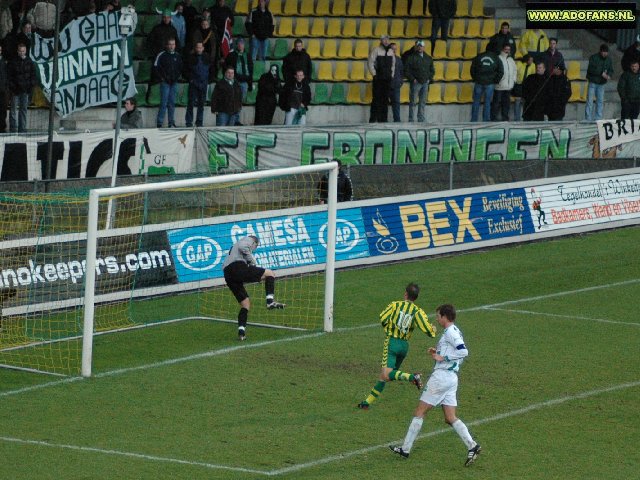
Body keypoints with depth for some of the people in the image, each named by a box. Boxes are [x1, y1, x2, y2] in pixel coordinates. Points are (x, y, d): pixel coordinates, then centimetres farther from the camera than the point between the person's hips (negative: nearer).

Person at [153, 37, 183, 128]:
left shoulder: (178, 56, 11)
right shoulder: (161, 55, -3)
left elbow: (181, 68, 21)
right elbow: (155, 67, -5)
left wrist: (178, 76, 7)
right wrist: (161, 78, -8)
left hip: (174, 82, 4)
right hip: (165, 82, -4)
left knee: (172, 103, 6)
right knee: (164, 103, -9)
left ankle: (171, 123, 10)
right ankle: (159, 123, -7)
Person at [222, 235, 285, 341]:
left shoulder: (234, 247, 40)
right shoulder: (248, 240, 15)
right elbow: (242, 247, -9)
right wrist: (253, 262, -1)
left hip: (228, 275, 8)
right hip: (239, 267, -8)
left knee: (245, 303, 15)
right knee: (270, 273, 2)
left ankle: (241, 331, 3)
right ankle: (270, 301, -13)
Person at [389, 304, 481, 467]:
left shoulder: (450, 332, -12)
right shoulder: (454, 331, 18)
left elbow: (463, 351, -24)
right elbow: (459, 356, 23)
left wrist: (443, 357, -19)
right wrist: (438, 353, 14)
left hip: (441, 376, -10)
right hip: (452, 378, 10)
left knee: (419, 412, -1)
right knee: (450, 418, 6)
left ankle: (405, 449, 3)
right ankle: (472, 446, -9)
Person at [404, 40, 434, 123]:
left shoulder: (428, 58, 14)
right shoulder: (411, 58, 0)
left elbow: (432, 70, 23)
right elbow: (406, 71, -3)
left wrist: (429, 78, 9)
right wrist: (412, 79, -10)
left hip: (425, 83, 4)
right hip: (415, 83, -4)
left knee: (423, 102, 6)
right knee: (413, 102, -5)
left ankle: (421, 119, 10)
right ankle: (411, 119, -4)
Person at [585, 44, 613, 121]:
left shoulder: (608, 59, 5)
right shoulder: (593, 57, -10)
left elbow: (611, 70, 10)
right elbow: (591, 69, -20)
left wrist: (609, 75, -14)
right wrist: (601, 73, -26)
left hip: (602, 83, 5)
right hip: (593, 82, -5)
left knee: (600, 101, 7)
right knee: (590, 101, -5)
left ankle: (598, 119, 14)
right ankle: (588, 120, -2)